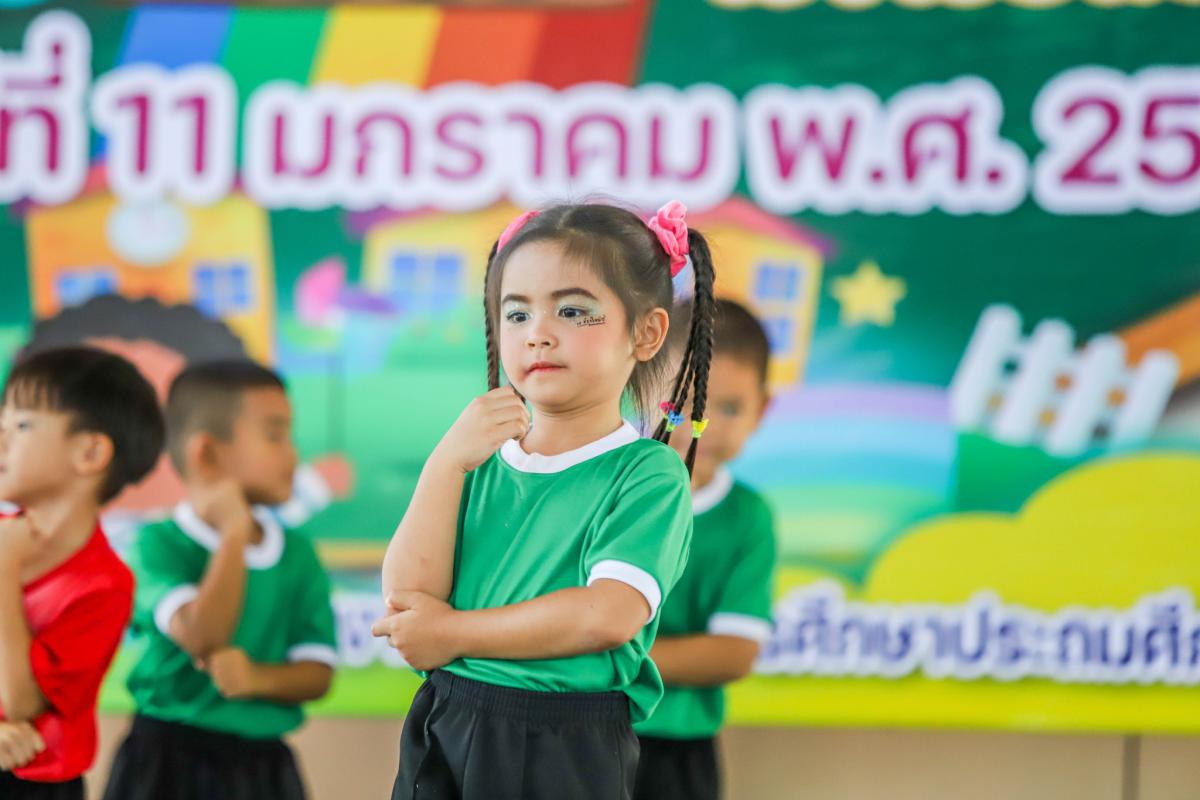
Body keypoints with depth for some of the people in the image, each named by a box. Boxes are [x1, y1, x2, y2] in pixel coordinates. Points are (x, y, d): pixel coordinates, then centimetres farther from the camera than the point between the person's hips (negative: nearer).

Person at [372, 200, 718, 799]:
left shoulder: (648, 474, -7)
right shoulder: (478, 458, 9)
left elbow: (608, 615, -20)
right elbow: (407, 595, -2)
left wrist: (452, 632, -12)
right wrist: (446, 463, -10)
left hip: (566, 752, -4)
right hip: (443, 733, 4)